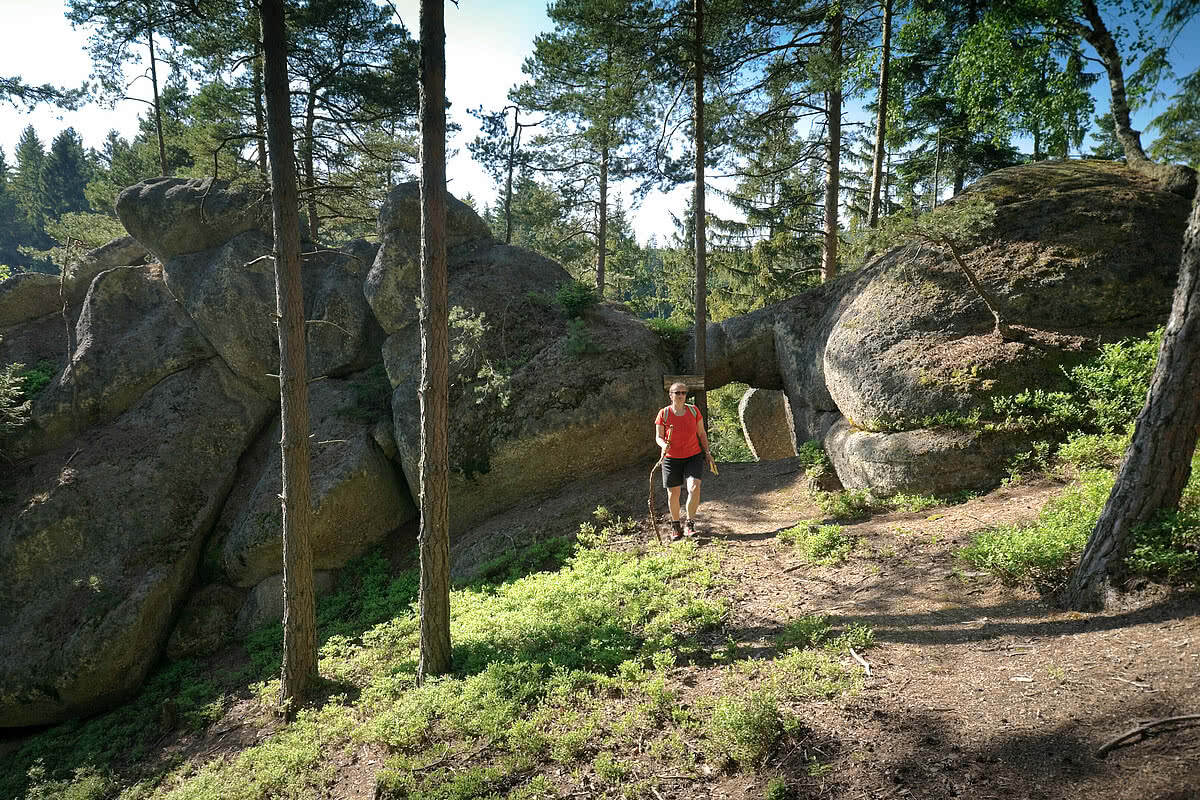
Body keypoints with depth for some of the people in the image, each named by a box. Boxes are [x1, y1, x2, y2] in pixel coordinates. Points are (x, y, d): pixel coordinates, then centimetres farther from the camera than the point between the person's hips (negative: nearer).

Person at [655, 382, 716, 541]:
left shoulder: (694, 411, -1)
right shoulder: (663, 414, -7)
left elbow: (702, 433, 8)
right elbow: (658, 437, -3)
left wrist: (707, 453, 5)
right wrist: (664, 445, -25)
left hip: (693, 457, 1)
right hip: (671, 459, -1)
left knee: (694, 488, -18)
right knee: (673, 493, 5)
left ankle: (690, 524, -5)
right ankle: (676, 526, 27)